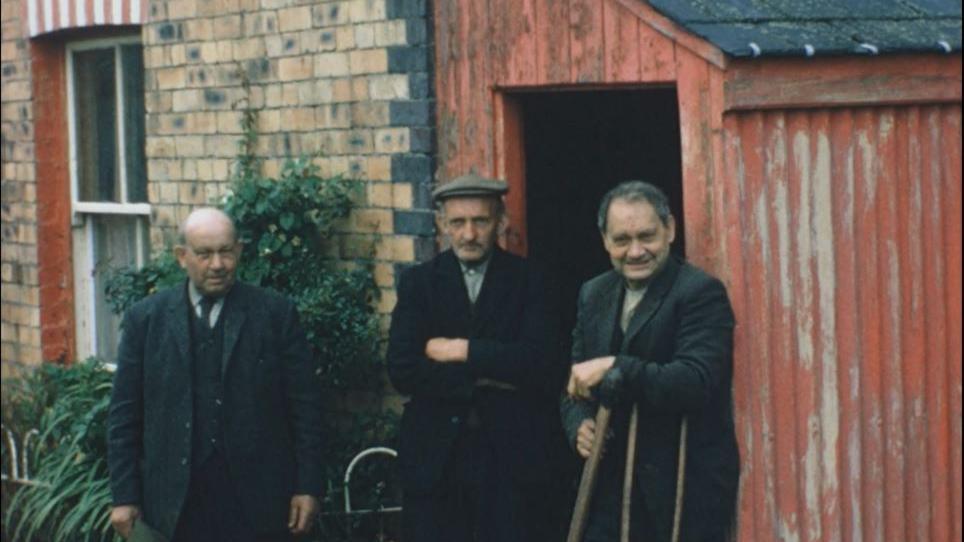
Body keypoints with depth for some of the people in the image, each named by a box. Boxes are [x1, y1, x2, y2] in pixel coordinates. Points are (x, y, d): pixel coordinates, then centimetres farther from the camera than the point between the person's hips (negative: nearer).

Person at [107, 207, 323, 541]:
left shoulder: (275, 314, 2)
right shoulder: (146, 319, 4)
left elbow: (305, 406, 1)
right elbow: (125, 414, 5)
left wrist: (307, 488, -3)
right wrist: (124, 497, 0)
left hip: (257, 501, -1)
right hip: (177, 503, 1)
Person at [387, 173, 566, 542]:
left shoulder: (528, 281, 2)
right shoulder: (418, 282, 5)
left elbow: (545, 364, -12)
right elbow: (403, 370, -7)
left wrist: (463, 350, -14)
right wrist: (484, 379, -12)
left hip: (512, 455, -1)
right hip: (435, 456, 1)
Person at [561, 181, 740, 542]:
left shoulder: (701, 292, -10)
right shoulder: (593, 294, 12)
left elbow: (696, 382, -22)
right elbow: (575, 384, 18)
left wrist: (615, 368, -29)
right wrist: (580, 425, -3)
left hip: (685, 490, -6)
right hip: (610, 486, 6)